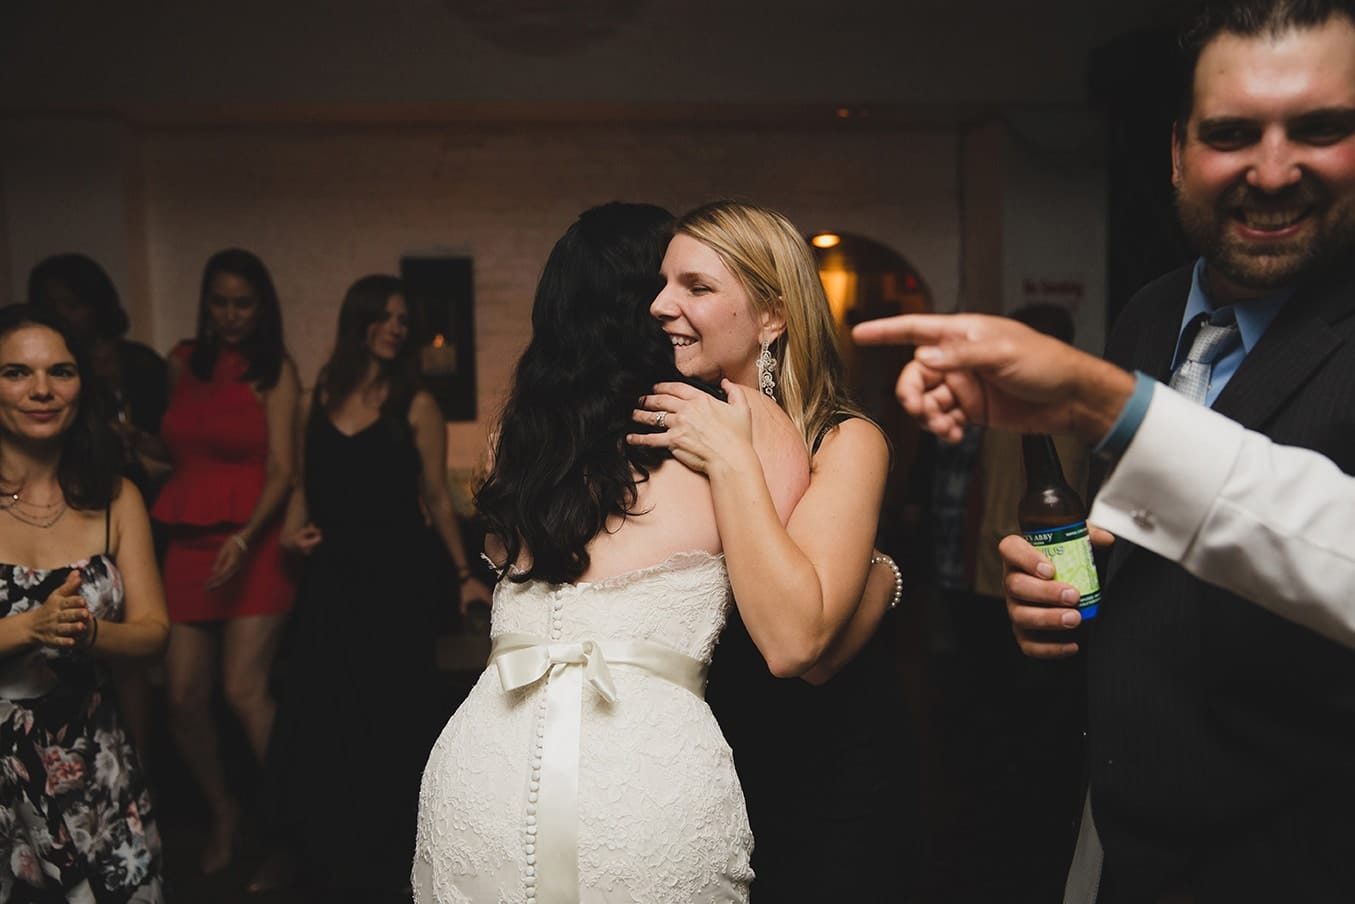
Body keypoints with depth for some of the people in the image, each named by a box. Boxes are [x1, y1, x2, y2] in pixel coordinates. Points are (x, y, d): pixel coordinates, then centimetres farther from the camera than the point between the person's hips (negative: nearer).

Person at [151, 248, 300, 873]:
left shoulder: (275, 371, -1)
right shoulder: (182, 364, 12)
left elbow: (281, 469, -8)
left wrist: (245, 537, -19)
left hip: (253, 543, -4)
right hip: (188, 542, 4)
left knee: (244, 690, -10)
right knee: (183, 695, 1)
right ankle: (222, 812, 25)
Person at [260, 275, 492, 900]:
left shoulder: (416, 406, -4)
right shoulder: (315, 403, 6)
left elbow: (435, 496, -2)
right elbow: (305, 482, 17)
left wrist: (463, 574, -3)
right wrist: (293, 528, -2)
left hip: (397, 574, -3)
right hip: (329, 576, 4)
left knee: (388, 720, 5)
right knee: (312, 718, 8)